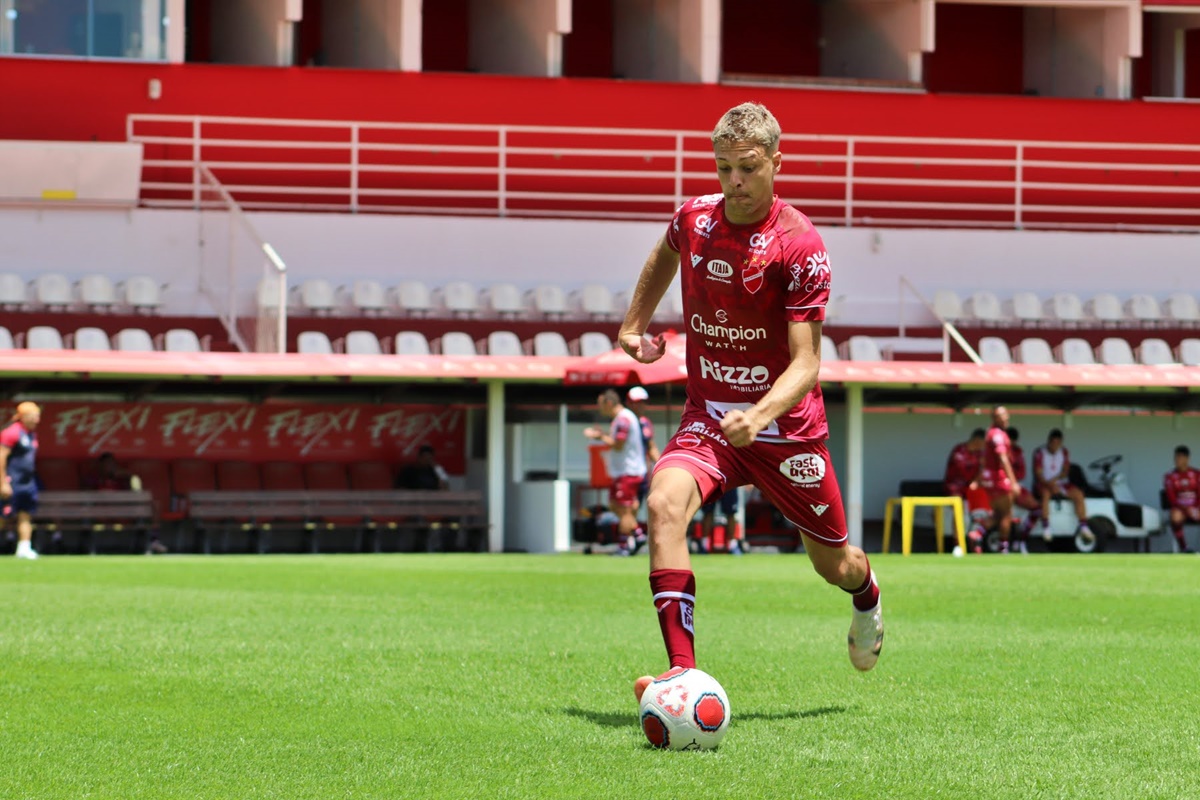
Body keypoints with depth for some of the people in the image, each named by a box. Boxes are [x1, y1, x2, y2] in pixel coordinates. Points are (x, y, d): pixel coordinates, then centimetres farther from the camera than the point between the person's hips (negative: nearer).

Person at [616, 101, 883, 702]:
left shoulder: (798, 244, -17)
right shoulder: (694, 219, -3)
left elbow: (806, 363, -20)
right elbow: (665, 255, 26)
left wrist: (759, 416, -36)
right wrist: (634, 324, 23)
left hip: (786, 424, -2)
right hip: (707, 418, 3)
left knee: (834, 564, 13)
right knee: (664, 502, -30)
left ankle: (867, 596, 55)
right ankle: (683, 673, -35)